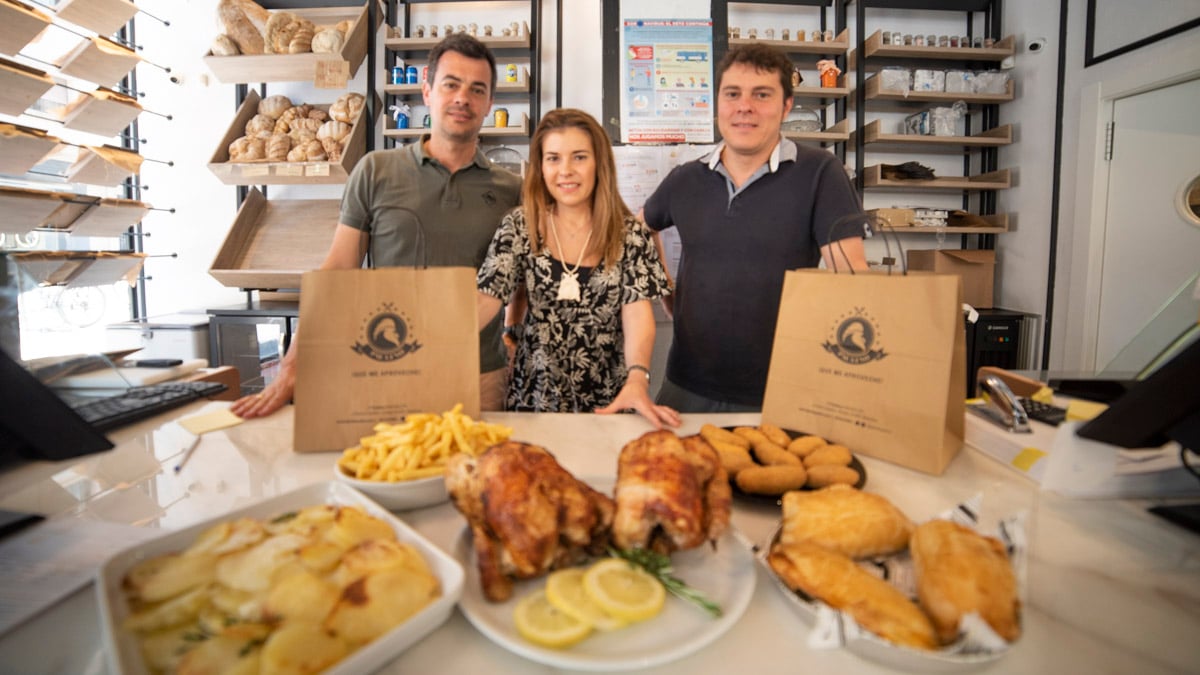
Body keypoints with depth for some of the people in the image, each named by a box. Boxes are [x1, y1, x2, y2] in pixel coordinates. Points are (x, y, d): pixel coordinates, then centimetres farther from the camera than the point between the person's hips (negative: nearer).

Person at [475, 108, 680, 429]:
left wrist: (637, 379, -33)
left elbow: (638, 312, -14)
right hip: (534, 394, 1)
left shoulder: (630, 233, -6)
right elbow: (486, 299, -13)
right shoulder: (520, 226, -4)